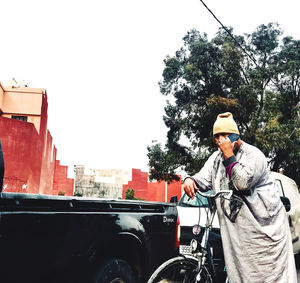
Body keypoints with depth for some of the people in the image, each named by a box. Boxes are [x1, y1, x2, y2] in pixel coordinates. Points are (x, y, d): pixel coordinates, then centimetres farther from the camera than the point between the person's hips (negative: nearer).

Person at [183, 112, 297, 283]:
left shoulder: (253, 154, -10)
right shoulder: (217, 157, 11)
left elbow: (243, 182, -23)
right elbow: (204, 178, 2)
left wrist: (229, 156, -20)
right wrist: (191, 180, -20)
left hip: (265, 224, -5)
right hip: (235, 227, 6)